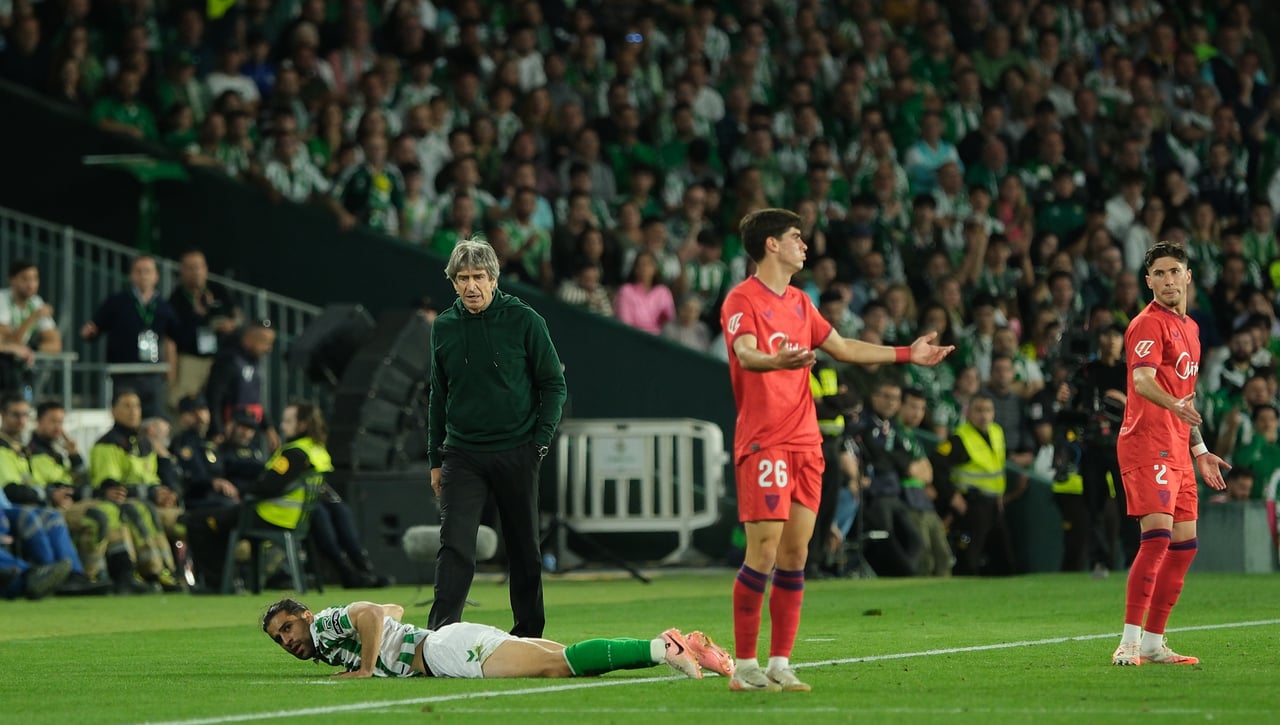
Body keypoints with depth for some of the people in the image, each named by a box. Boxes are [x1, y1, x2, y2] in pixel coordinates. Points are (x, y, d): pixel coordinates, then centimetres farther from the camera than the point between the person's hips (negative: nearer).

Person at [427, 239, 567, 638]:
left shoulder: (524, 321, -4)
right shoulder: (444, 327, 6)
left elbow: (554, 384, 0)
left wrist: (540, 440, -8)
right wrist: (436, 459, 13)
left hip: (516, 453, -2)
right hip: (463, 454, 2)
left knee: (524, 550, 8)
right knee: (455, 545, -12)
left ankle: (529, 631, 19)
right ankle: (441, 631, -17)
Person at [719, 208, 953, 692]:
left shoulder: (799, 303, 18)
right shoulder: (742, 299, -7)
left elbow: (842, 347, 29)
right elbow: (746, 353, -25)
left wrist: (907, 354, 30)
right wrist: (777, 361, -47)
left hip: (805, 442, 8)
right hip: (762, 443, -8)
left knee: (795, 555, 5)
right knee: (764, 554, -11)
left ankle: (780, 665, 9)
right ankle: (745, 666, -5)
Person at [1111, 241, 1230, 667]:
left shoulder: (1189, 328, 20)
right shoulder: (1149, 324, -8)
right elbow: (1142, 380, -25)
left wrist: (1200, 450, 28)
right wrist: (1174, 405, -44)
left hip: (1177, 451, 9)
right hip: (1147, 444, -9)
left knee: (1185, 543, 7)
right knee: (1157, 536, -19)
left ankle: (1153, 643, 12)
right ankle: (1129, 643, -19)